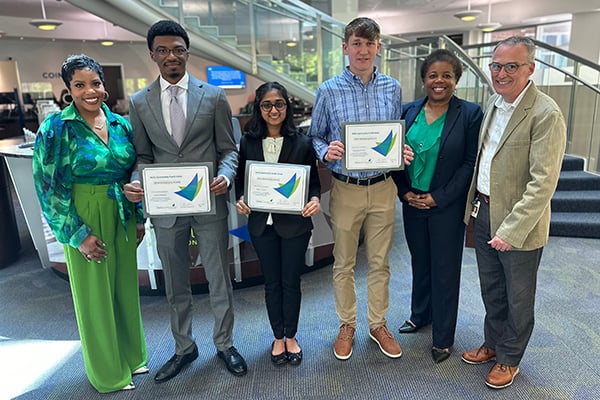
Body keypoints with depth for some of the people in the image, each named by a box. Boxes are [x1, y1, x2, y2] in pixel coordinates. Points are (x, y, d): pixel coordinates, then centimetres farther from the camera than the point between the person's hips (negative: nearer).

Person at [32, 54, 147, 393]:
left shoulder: (120, 124, 4)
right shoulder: (56, 128, -10)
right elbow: (48, 186, -11)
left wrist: (139, 218, 9)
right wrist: (78, 234, -13)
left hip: (122, 218, 5)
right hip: (85, 221, -4)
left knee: (126, 286, 16)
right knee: (95, 293, 8)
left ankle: (130, 355, 38)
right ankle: (107, 371, 28)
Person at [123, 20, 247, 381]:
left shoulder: (213, 96, -1)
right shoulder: (139, 102, 4)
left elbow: (229, 149, 1)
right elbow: (143, 156, 7)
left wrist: (226, 176, -20)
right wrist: (136, 183, -13)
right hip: (165, 207, 2)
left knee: (219, 280, 11)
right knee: (176, 286, 17)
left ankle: (225, 344, 33)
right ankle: (184, 348, 38)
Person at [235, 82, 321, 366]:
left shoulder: (302, 143, -4)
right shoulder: (248, 142, 1)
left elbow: (314, 181, 0)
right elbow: (241, 180, 7)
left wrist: (314, 199, -20)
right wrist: (240, 200, -12)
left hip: (295, 223, -1)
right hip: (262, 224, 2)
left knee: (291, 282, 11)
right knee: (272, 283, 14)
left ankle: (291, 337, 32)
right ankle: (278, 337, 33)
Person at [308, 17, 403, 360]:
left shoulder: (393, 88, 3)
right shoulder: (329, 91, -4)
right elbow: (315, 136, 2)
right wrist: (326, 151, -19)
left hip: (383, 188, 2)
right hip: (345, 189, -2)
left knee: (380, 262, 13)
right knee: (344, 263, 11)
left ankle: (379, 324, 33)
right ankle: (347, 325, 32)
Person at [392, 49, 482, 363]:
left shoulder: (470, 114, -8)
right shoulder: (408, 112, 3)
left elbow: (471, 162, -10)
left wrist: (438, 197, -14)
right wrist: (405, 192, -5)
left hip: (447, 206, -3)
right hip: (412, 203, 4)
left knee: (445, 269, 7)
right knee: (420, 262, 19)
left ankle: (443, 338, 24)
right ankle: (420, 315, 41)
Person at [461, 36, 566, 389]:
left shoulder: (546, 114, -18)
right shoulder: (494, 102, 7)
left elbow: (543, 183, -23)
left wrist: (511, 230, -26)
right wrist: (474, 202, 11)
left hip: (518, 224, -7)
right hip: (483, 213, 7)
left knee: (518, 297, 14)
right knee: (491, 290, 22)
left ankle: (510, 359, 35)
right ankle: (493, 343, 43)